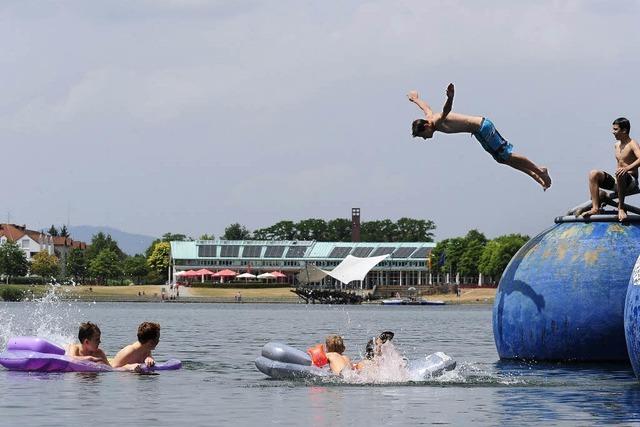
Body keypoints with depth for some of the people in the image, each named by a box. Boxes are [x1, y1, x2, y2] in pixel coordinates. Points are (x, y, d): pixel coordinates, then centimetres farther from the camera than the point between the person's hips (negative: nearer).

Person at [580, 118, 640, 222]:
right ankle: (595, 208, -18)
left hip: (631, 183, -8)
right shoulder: (617, 145, 15)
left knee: (620, 174, -41)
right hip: (618, 182, 8)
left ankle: (621, 208, -30)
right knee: (593, 174, -9)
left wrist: (627, 168, -44)